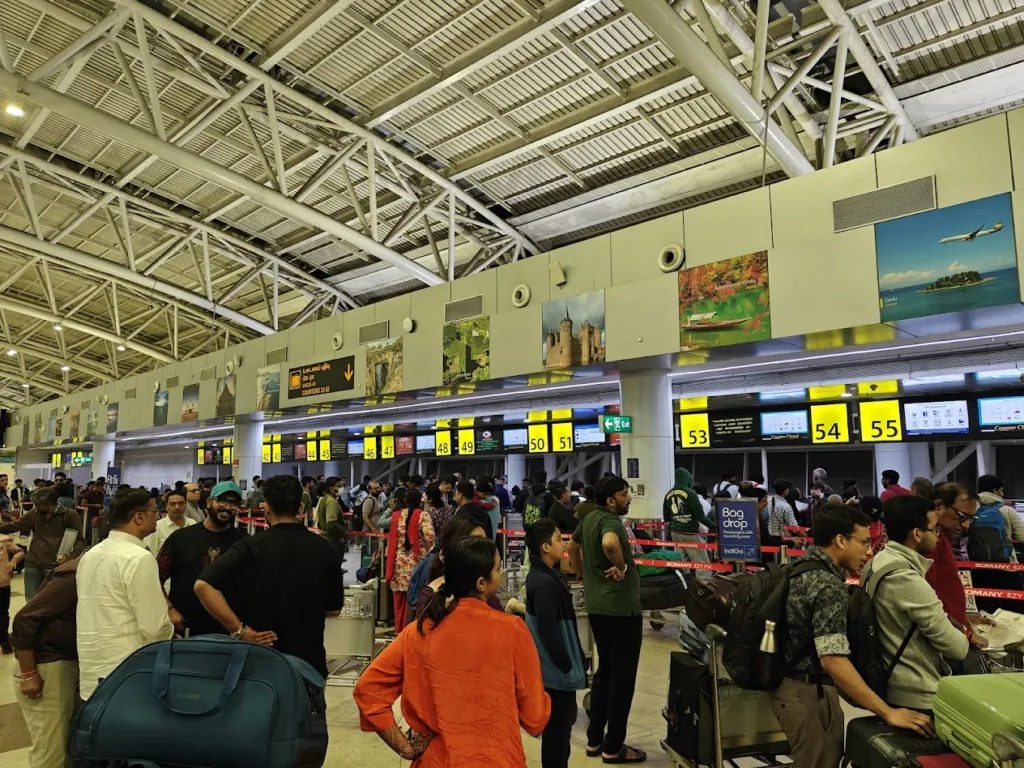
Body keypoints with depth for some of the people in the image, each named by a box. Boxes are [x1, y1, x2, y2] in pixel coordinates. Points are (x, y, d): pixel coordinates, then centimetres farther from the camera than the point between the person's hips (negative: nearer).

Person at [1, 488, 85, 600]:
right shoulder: (35, 513, 5)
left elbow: (80, 540, -7)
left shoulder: (69, 515, -8)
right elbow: (14, 526, 18)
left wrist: (70, 555, -22)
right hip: (32, 564, 5)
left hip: (55, 565, -5)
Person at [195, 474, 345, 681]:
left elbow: (203, 585, -24)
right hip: (309, 661, 1)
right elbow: (334, 608, 2)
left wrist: (239, 630, -19)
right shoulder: (326, 550, -5)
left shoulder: (250, 548, -12)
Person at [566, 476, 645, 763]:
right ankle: (613, 747, 16)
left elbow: (573, 548, 21)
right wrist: (622, 566, -25)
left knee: (604, 670, 20)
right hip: (621, 607, -9)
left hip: (596, 605, 9)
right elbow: (609, 543, -42)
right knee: (622, 676, 5)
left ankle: (594, 739, 28)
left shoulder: (588, 519, 8)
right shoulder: (610, 521, -19)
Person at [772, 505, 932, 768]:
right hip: (807, 692, -10)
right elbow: (833, 660, -31)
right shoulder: (828, 586, -23)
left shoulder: (802, 567, 7)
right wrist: (888, 713, -29)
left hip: (798, 685, 10)